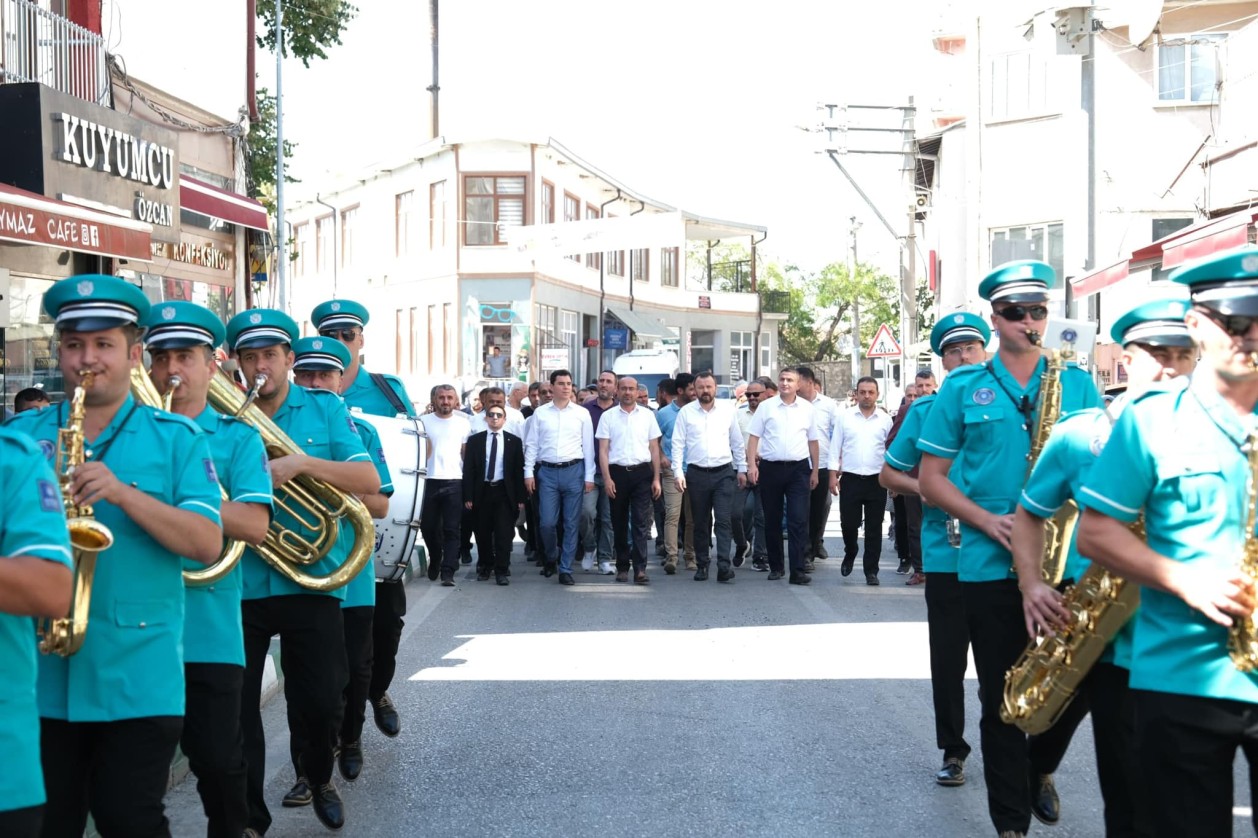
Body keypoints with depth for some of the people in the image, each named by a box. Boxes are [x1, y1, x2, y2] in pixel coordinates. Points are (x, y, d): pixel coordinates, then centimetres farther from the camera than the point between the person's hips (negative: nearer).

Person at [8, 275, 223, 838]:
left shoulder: (176, 438, 3)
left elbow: (207, 544, -7)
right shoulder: (20, 433, 9)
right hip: (37, 668, 2)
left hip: (138, 674, -2)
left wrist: (124, 494, -18)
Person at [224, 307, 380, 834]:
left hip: (309, 581, 0)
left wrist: (302, 463, -21)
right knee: (234, 710, 4)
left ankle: (318, 776, 37)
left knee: (320, 703, 6)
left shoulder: (325, 409, 2)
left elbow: (369, 481, -8)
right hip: (237, 584, 0)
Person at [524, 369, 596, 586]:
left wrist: (589, 477, 1)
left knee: (571, 523, 2)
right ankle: (551, 558, 25)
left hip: (573, 471, 0)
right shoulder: (540, 413, 6)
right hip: (547, 471, 0)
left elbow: (588, 446, 5)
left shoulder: (582, 413, 4)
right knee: (547, 522, -2)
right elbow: (531, 444, 7)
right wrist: (528, 472, 0)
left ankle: (566, 570, 11)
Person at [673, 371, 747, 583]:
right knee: (700, 523, 8)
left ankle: (724, 565, -16)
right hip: (697, 474, 0)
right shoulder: (686, 412, 2)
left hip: (724, 472, 0)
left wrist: (742, 469, 12)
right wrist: (678, 473, -6)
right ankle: (702, 565, 17)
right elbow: (678, 444, 2)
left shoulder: (727, 409, 5)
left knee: (723, 520, -10)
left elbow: (737, 442, 12)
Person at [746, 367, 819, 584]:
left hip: (798, 468, 0)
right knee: (772, 520, 8)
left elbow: (813, 441, 12)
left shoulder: (807, 408, 7)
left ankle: (797, 570, -8)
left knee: (798, 520, -8)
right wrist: (751, 464, -9)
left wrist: (814, 470, 9)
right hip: (770, 467, 0)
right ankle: (776, 566, 20)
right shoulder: (766, 406, 3)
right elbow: (754, 436, 1)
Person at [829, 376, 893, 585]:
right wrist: (833, 475, -2)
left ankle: (871, 571, 11)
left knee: (874, 528, 3)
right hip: (850, 479, 0)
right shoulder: (844, 417, 2)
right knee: (848, 523, 1)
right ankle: (850, 554, 30)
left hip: (877, 480, 0)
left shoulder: (885, 420, 4)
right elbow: (835, 448, 4)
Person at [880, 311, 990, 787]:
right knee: (948, 657, 4)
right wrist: (931, 492, -8)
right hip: (946, 551, 0)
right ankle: (953, 751, 17)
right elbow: (889, 474, 10)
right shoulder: (925, 410, 5)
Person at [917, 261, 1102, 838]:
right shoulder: (963, 389, 3)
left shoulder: (1077, 384, 7)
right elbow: (931, 478, 3)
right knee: (1002, 697, 4)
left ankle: (1039, 769, 37)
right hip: (991, 566, -1)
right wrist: (986, 520, -11)